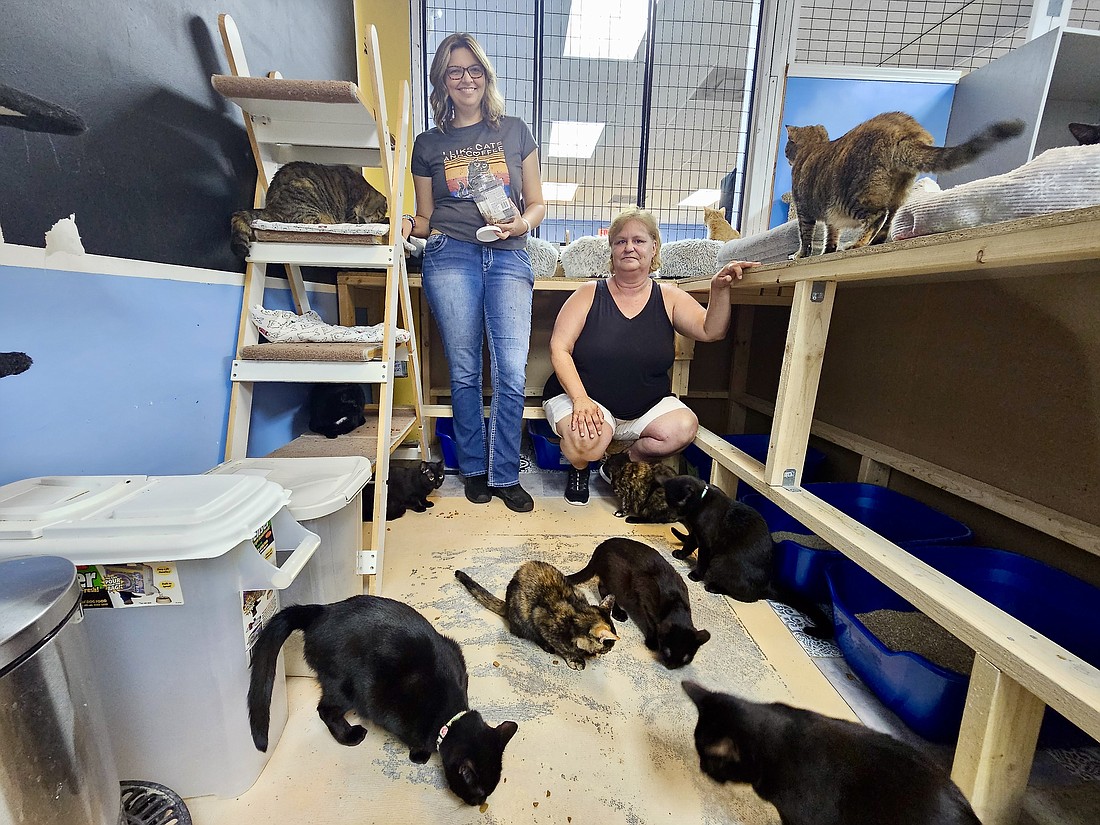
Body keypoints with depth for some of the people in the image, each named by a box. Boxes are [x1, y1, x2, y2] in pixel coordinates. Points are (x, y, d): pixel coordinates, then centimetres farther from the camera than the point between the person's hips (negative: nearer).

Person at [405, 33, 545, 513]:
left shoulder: (514, 131, 17)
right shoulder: (429, 143, 16)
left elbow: (537, 204, 15)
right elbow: (427, 218, 17)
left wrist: (522, 223, -7)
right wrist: (405, 224, -5)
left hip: (508, 257, 0)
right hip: (450, 256, 0)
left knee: (512, 372, -9)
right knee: (465, 370, 1)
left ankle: (504, 475, 6)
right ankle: (473, 468, 18)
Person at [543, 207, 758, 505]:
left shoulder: (668, 297, 6)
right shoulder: (590, 294, -2)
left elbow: (710, 331, -4)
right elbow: (559, 349, -9)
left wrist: (719, 289, -23)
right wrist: (580, 399, -23)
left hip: (647, 408, 3)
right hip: (583, 398, -3)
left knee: (684, 427, -24)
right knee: (588, 442, -33)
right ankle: (579, 468, 7)